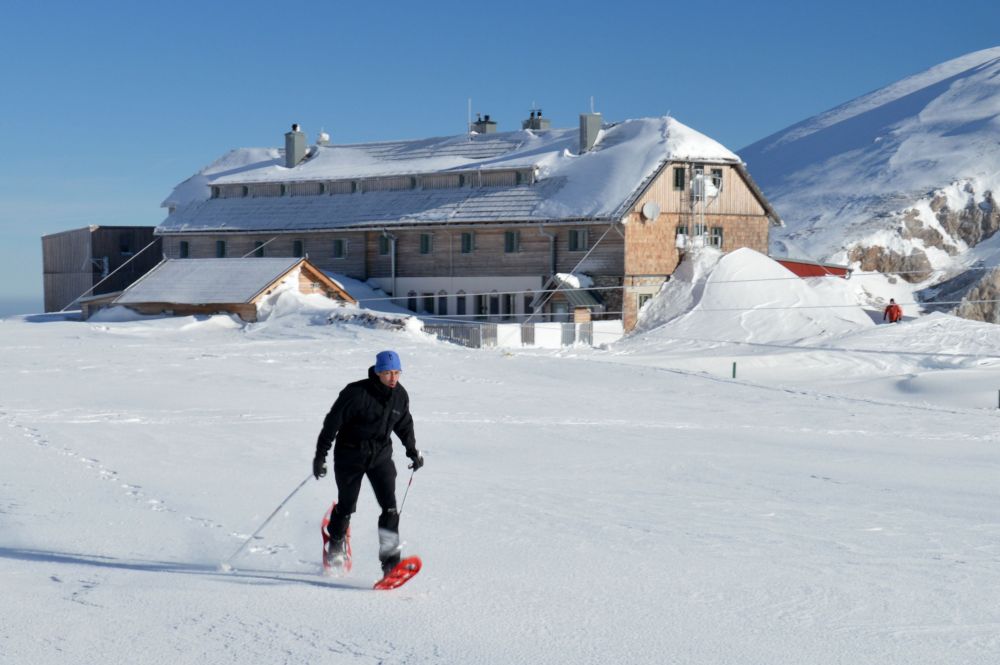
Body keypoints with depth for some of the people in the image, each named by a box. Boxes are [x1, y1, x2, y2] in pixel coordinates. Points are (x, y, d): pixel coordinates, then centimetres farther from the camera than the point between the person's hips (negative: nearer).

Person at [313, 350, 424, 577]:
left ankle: (390, 556, -10)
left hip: (381, 456, 3)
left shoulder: (400, 395, -3)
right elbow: (333, 422, -14)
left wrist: (413, 451, 21)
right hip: (350, 456, -3)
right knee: (346, 506, 9)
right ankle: (336, 545, 37)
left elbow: (404, 424, 17)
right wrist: (320, 456, -14)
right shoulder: (357, 393, -21)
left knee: (389, 505, -12)